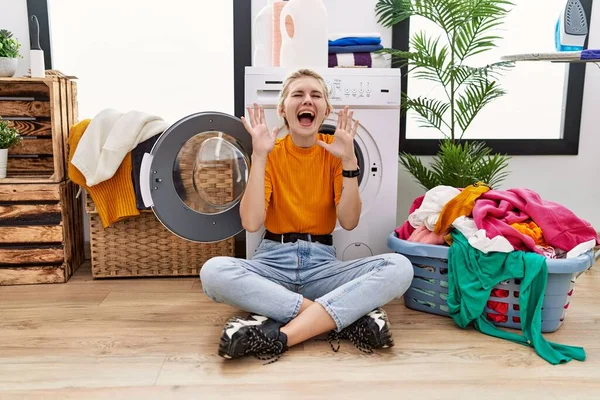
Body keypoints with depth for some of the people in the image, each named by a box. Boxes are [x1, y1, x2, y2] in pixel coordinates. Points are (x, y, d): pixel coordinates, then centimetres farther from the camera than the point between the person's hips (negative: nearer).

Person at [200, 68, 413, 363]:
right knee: (214, 271, -32)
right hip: (273, 260, -1)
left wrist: (348, 160, -15)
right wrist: (259, 155, -17)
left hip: (322, 262, 1)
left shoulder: (334, 150, 3)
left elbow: (348, 222, -7)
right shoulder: (271, 153, 0)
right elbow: (251, 223, -14)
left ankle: (279, 335, -32)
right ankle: (346, 315, -29)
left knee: (399, 267, -25)